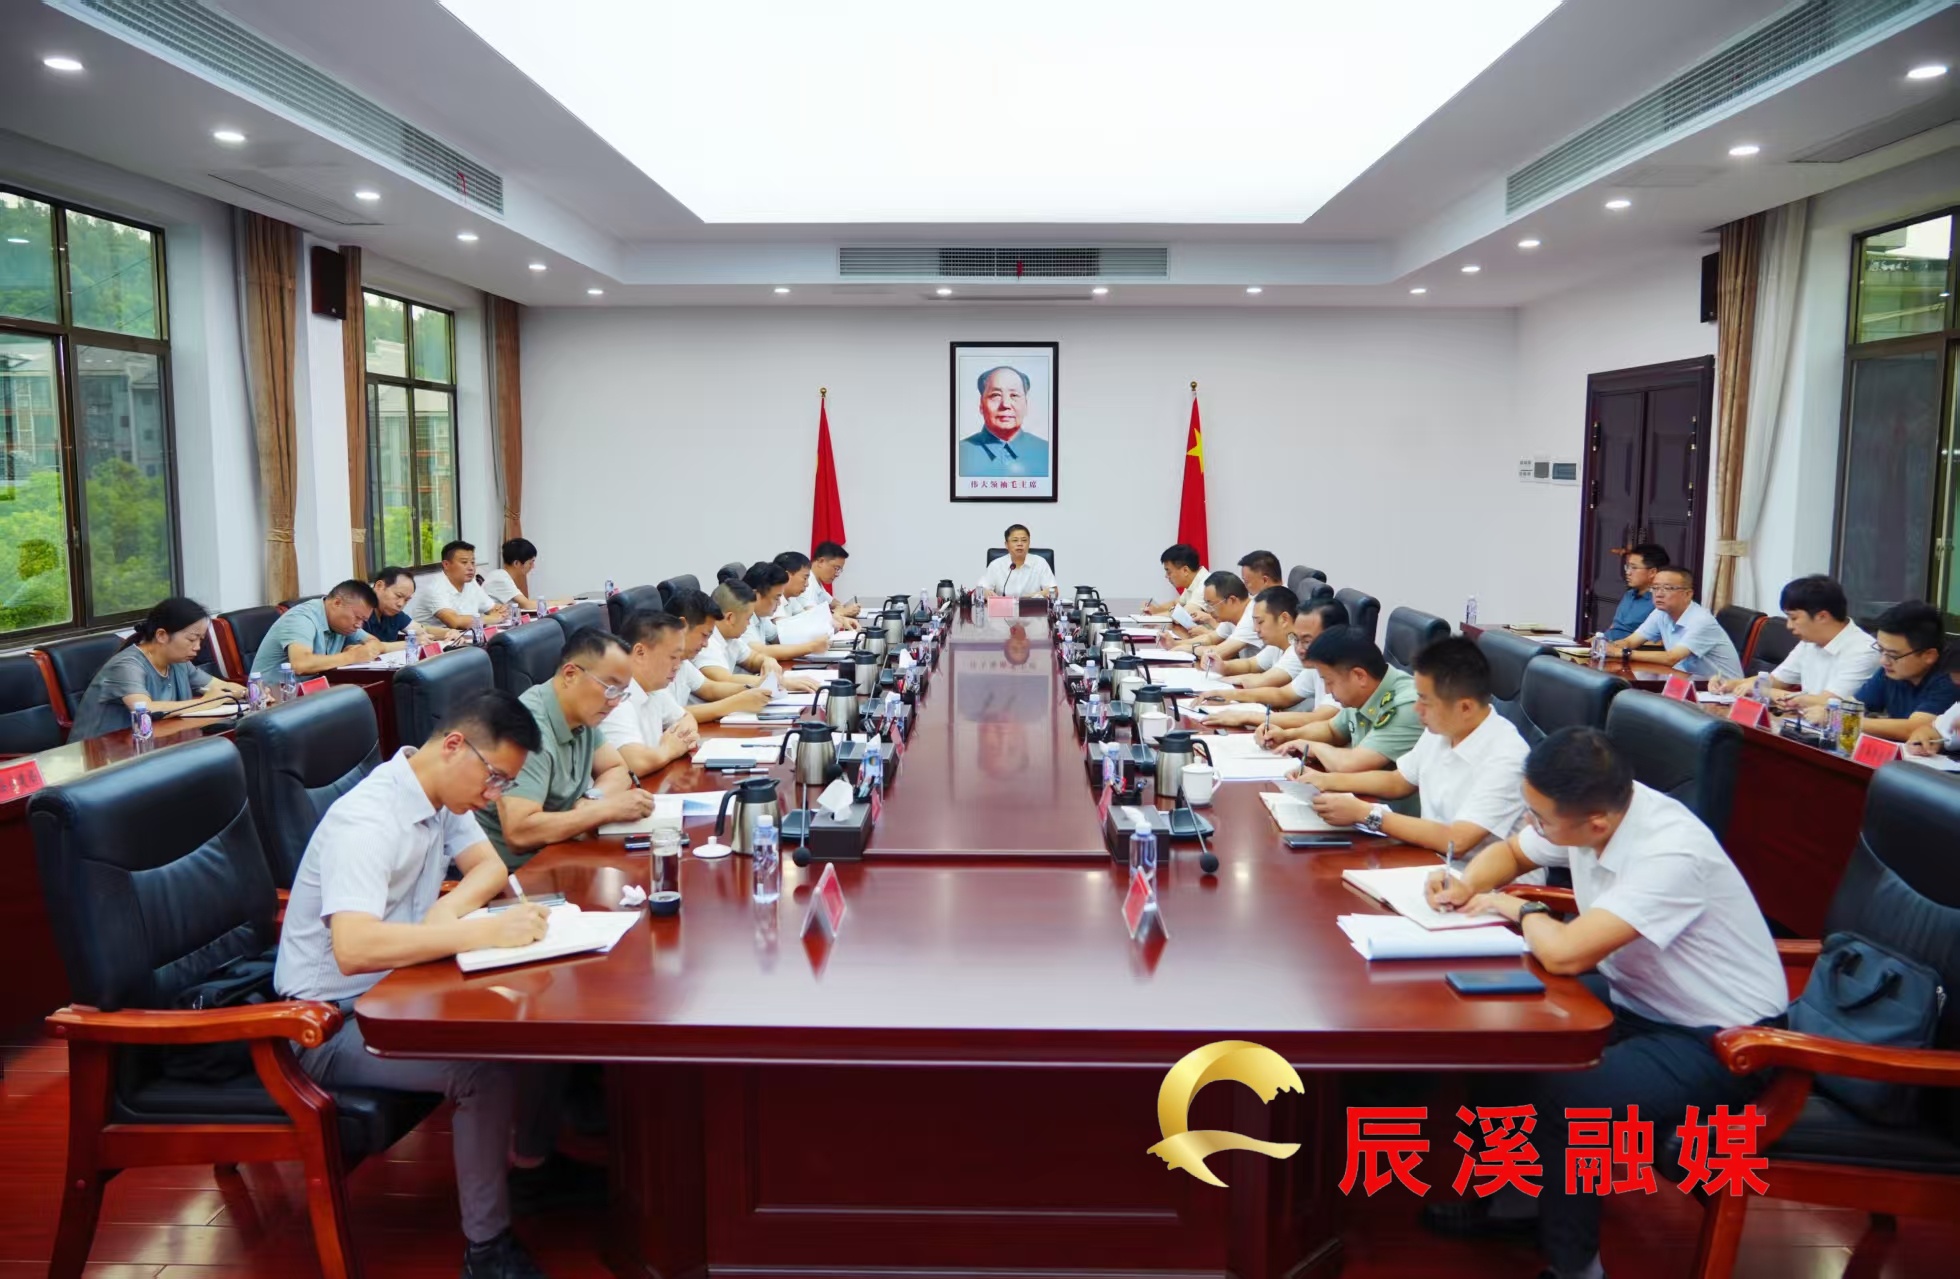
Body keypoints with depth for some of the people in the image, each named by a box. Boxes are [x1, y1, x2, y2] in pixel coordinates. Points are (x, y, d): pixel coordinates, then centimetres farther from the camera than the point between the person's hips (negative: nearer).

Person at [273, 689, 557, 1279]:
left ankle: (534, 1148, 17)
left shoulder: (440, 791, 0)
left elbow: (489, 866, 6)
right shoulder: (367, 821, -28)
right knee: (485, 1069, -28)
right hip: (334, 1023, -9)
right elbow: (353, 949, -40)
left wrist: (450, 908, -17)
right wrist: (484, 930, -42)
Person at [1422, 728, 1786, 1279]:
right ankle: (1512, 1188, 19)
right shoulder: (1588, 809, -10)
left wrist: (1521, 909, -18)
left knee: (1561, 1096, -26)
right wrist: (1467, 886, -10)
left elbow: (1563, 952, -40)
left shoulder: (1671, 855, -34)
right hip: (1636, 995, 8)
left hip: (1718, 1039, -8)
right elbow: (1510, 852, 11)